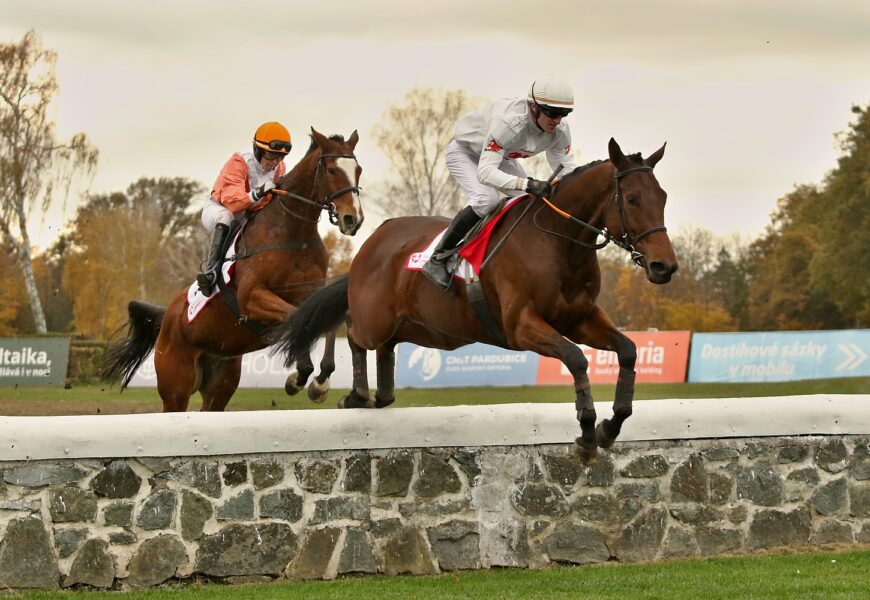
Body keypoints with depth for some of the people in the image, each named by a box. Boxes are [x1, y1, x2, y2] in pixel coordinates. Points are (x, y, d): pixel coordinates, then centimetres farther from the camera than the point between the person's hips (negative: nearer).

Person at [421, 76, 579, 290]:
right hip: (464, 152, -7)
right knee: (485, 200, -31)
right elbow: (485, 172, -51)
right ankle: (437, 260, -21)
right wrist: (528, 184, -63)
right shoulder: (508, 122, -45)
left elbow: (566, 167, -10)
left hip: (501, 157, 7)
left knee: (537, 202, -8)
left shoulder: (560, 131, -24)